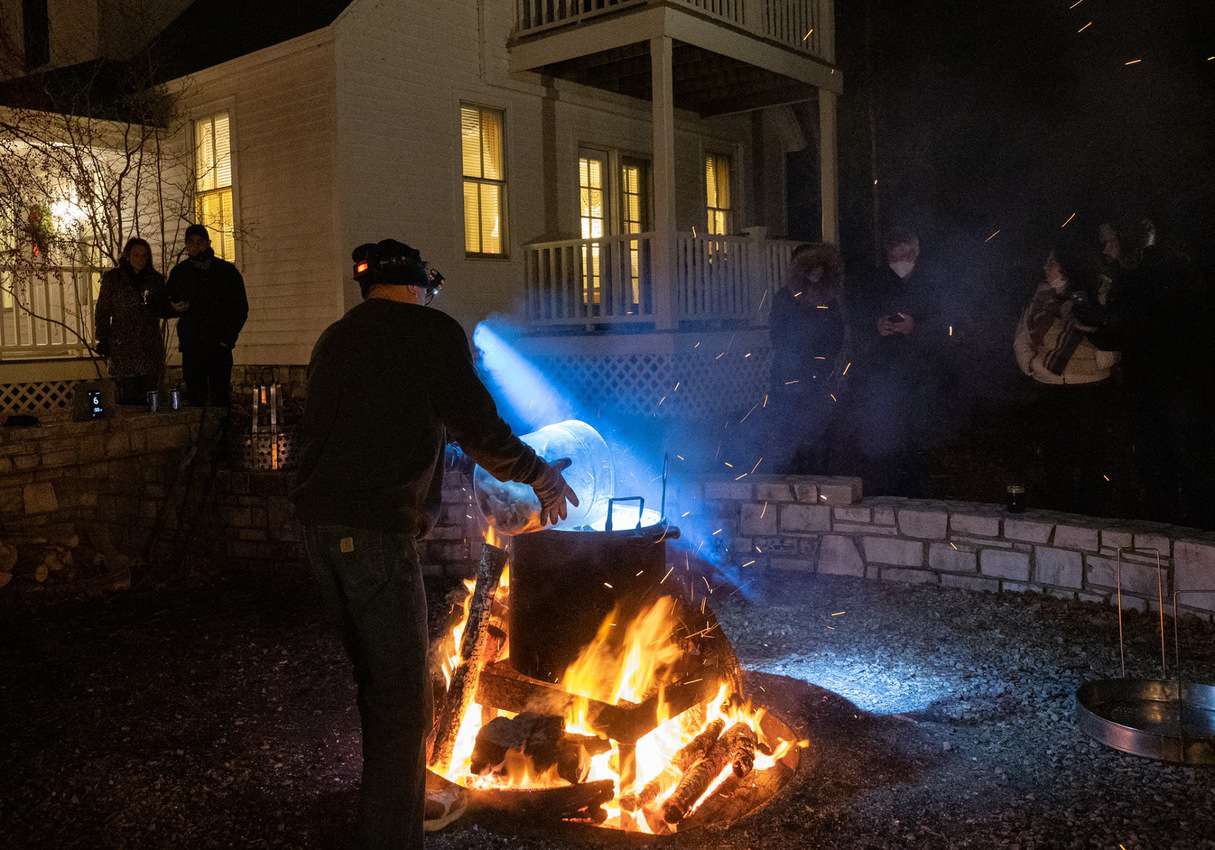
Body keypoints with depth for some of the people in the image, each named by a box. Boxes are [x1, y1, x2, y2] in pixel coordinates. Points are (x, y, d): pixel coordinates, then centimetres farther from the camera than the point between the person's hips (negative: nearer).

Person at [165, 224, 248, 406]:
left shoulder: (227, 271, 6)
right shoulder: (179, 272, 12)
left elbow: (241, 308, 6)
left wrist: (228, 338, -4)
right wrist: (175, 307, -3)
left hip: (219, 346, -1)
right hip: (191, 347, 2)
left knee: (221, 396, -5)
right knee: (194, 399, -1)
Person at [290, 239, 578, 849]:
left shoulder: (334, 339, 18)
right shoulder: (432, 332, -3)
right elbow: (481, 433, -9)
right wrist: (543, 478, 6)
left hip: (320, 526, 8)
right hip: (378, 531, -8)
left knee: (376, 684, 22)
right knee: (404, 701, -1)